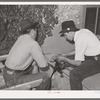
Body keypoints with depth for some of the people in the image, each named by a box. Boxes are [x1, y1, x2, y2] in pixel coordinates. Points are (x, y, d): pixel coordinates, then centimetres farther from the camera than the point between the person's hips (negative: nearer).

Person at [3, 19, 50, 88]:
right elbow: (43, 65, -13)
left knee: (34, 65, 22)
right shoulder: (33, 44, -18)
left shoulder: (21, 38, 6)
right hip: (13, 79, -9)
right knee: (45, 76, -11)